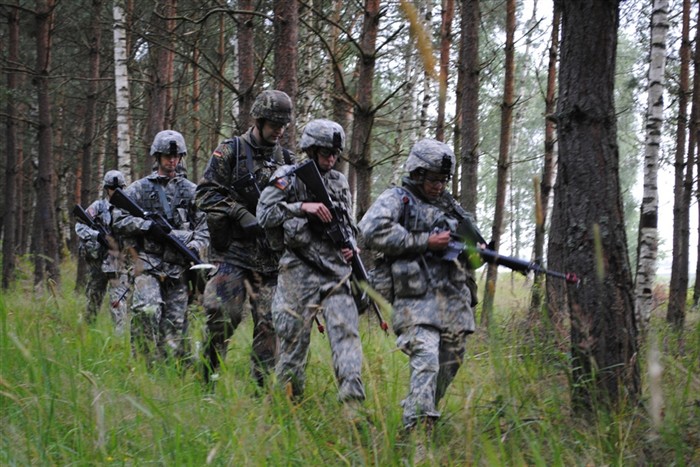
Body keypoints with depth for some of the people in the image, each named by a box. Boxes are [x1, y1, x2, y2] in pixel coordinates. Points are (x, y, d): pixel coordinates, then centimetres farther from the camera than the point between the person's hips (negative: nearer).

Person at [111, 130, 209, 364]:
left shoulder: (190, 191, 15)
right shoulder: (140, 188, 9)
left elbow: (204, 228, 13)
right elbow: (119, 220, 2)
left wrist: (195, 248, -6)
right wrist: (147, 225, -11)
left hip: (178, 266, 2)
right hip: (148, 263, -2)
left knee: (175, 323, 0)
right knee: (147, 311, -23)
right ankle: (149, 364, -18)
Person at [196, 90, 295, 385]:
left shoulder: (286, 160, 14)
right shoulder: (230, 152, 2)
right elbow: (206, 194, -4)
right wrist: (242, 216, -13)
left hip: (271, 256, 4)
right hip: (234, 252, -4)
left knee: (269, 322, -1)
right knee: (223, 316, -10)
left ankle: (263, 386, 4)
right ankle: (207, 378, 6)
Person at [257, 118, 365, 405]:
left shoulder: (339, 182, 15)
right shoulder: (288, 178, 0)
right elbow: (264, 215, -9)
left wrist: (349, 245, 6)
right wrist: (304, 207, -17)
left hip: (335, 269, 4)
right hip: (299, 271, -4)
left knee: (346, 331, -10)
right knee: (294, 338, 0)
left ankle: (353, 400, -17)